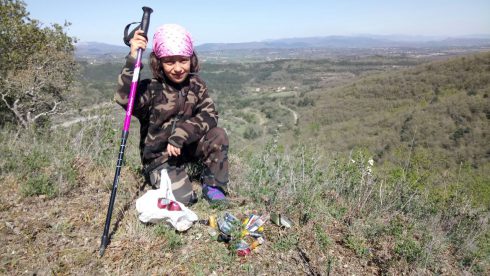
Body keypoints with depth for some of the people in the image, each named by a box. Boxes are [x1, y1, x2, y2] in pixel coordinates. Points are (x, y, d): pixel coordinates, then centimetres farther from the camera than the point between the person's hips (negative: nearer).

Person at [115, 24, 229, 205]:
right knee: (182, 198, -21)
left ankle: (213, 185, -2)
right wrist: (133, 58, -46)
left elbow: (210, 115, -14)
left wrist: (180, 135, -27)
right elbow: (124, 99, -38)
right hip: (159, 156, -4)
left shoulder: (196, 85, -3)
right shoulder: (151, 89, -17)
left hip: (188, 147, 4)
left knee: (218, 135, -22)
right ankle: (158, 177, 14)